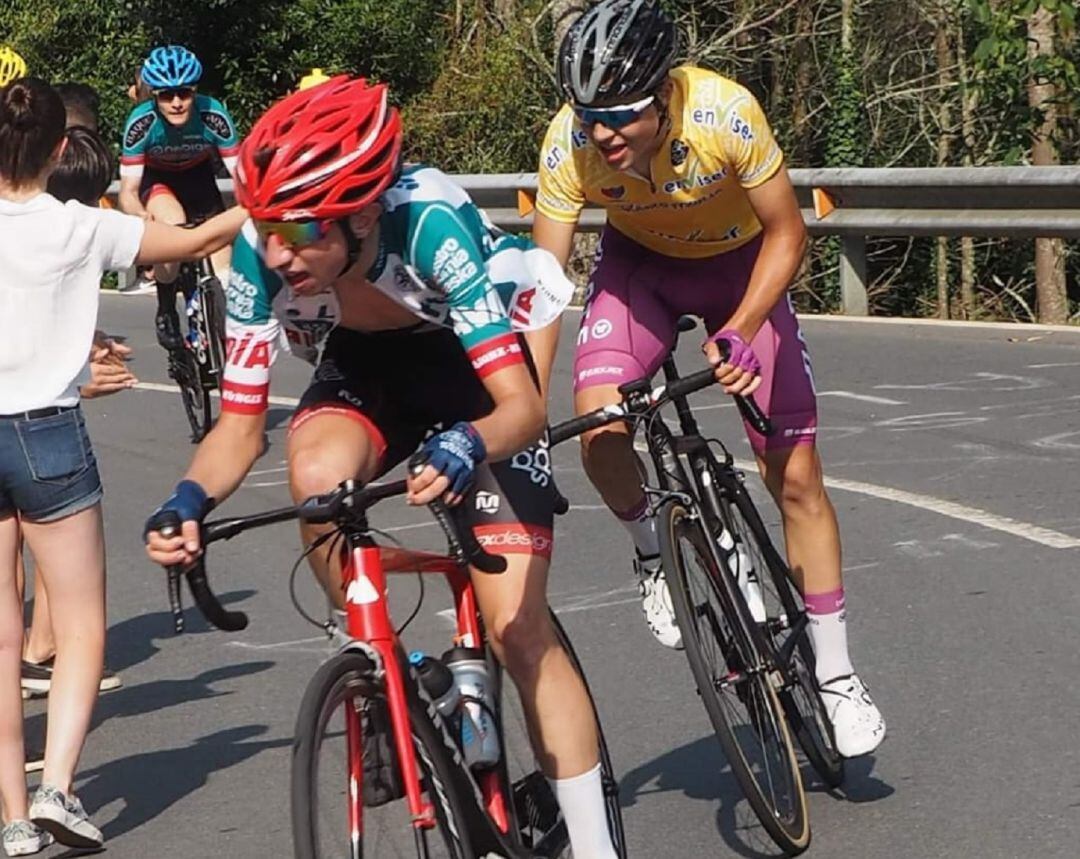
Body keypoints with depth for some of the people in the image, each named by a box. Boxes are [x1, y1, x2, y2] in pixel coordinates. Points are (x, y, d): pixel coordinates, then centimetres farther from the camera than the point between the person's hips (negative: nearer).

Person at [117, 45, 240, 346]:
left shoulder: (213, 116, -33)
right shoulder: (141, 122, -33)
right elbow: (129, 191, -30)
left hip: (199, 180, 2)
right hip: (157, 182, -2)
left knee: (222, 270, -7)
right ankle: (166, 310, -10)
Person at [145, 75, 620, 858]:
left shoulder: (429, 223, -37)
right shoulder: (259, 257, -27)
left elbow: (523, 404, -39)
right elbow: (240, 424, -17)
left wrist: (469, 444, -61)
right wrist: (191, 499, -37)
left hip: (478, 361, -3)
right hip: (366, 368, 3)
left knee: (517, 627, -11)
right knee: (318, 475, -34)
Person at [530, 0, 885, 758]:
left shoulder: (725, 114, -36)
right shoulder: (569, 143, -30)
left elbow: (786, 233, -23)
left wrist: (741, 331, -35)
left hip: (740, 263, -1)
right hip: (641, 263, 1)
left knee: (796, 473, -4)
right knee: (598, 425, -26)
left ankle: (836, 674, 9)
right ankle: (655, 549, 6)